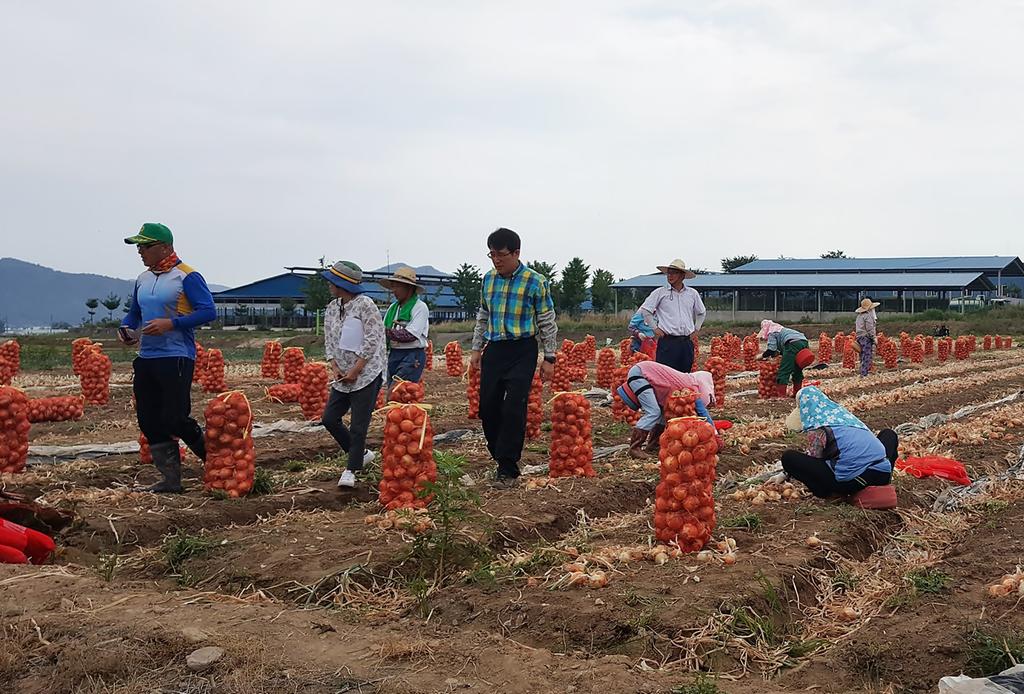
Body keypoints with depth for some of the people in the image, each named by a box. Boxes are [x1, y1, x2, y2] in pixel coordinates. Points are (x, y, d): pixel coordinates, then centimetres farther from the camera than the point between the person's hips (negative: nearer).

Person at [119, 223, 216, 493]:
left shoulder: (187, 277, -9)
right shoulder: (142, 280, 14)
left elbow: (208, 311, -17)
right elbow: (134, 313, 26)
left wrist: (170, 324, -22)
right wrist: (126, 328, 4)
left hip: (176, 358, -8)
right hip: (146, 357, 8)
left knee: (174, 419, -11)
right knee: (149, 420, 6)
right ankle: (171, 479, 14)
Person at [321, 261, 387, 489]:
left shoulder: (365, 305, -13)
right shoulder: (332, 308, 9)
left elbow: (371, 342, -16)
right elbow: (329, 341, 12)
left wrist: (354, 371, -15)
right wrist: (334, 367, -4)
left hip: (366, 374, -8)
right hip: (343, 376, 8)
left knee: (358, 426, -5)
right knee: (329, 419, 6)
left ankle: (351, 470, 6)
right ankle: (361, 454, 23)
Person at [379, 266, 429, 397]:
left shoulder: (420, 307, -8)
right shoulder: (393, 307, 13)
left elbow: (410, 335, -15)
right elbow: (383, 332, 12)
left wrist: (388, 331, -9)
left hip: (412, 357, -7)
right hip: (393, 355, 7)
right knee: (392, 393, 7)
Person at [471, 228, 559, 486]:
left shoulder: (535, 282, -7)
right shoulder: (488, 279, 7)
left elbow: (547, 323, -2)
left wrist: (549, 358, -3)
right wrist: (476, 349, 15)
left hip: (522, 351, -5)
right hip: (494, 350, 5)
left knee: (513, 409, -10)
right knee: (488, 407, 4)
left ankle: (508, 468, 1)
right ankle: (500, 456, 24)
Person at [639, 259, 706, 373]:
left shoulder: (692, 293, 12)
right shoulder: (660, 293, 1)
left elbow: (702, 312, 27)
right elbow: (644, 310, 3)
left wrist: (696, 330, 17)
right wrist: (655, 328, -1)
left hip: (687, 342, 4)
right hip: (667, 341, -4)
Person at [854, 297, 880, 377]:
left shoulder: (859, 315, 16)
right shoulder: (868, 315, -13)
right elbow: (870, 329, -17)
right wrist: (874, 337, -10)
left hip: (859, 337, 10)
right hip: (866, 337, -10)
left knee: (863, 356, 14)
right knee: (867, 356, -8)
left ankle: (863, 372, 18)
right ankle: (864, 373, -10)